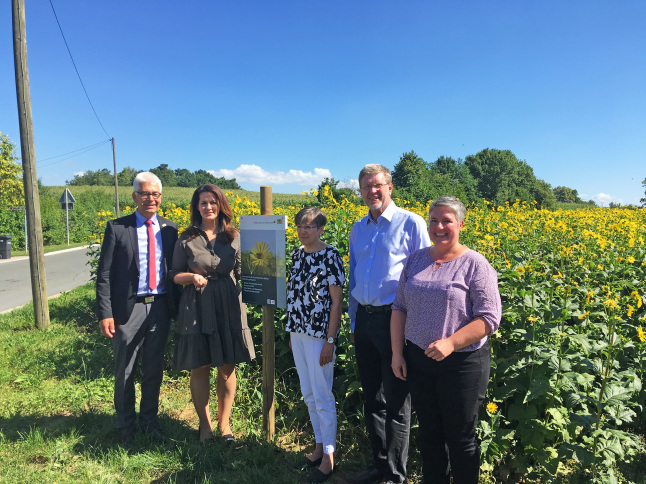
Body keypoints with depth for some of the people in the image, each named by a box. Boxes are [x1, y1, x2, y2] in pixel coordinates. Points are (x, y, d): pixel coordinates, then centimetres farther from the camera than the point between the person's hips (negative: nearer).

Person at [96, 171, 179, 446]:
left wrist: (177, 306, 2)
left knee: (154, 370, 15)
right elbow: (104, 274, -5)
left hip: (160, 308, 3)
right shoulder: (117, 228, -3)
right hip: (128, 309, -2)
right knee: (125, 372, 12)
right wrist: (105, 313, -11)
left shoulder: (169, 229, 5)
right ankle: (125, 426, 31)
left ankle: (149, 420, 34)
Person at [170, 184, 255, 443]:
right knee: (199, 368, 8)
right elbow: (174, 274, 4)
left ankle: (224, 423, 28)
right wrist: (192, 276, -15)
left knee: (227, 368, 9)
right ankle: (204, 424, 28)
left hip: (228, 308, 1)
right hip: (197, 310, -1)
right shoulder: (186, 239, 1)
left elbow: (241, 273, 10)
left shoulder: (234, 237, 4)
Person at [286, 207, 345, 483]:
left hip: (320, 335, -7)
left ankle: (329, 458, 19)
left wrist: (330, 341, -15)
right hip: (298, 332, 7)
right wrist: (292, 333, 14)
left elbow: (336, 301, -13)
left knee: (322, 396, 3)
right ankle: (319, 448, 33)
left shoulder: (330, 256, -12)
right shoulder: (297, 255, 8)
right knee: (308, 395, 16)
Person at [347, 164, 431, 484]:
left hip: (394, 319, -6)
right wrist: (354, 322, 16)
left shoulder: (411, 223, -5)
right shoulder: (358, 229, 13)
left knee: (396, 402, 5)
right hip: (364, 320, 6)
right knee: (372, 398, 16)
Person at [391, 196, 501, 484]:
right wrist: (397, 352, 2)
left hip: (462, 363, -4)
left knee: (460, 438, 12)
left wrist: (450, 343, -25)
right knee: (429, 434, 19)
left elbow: (489, 319, -14)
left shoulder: (475, 265, -10)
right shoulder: (416, 260, 6)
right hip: (418, 360, 5)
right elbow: (399, 308, 9)